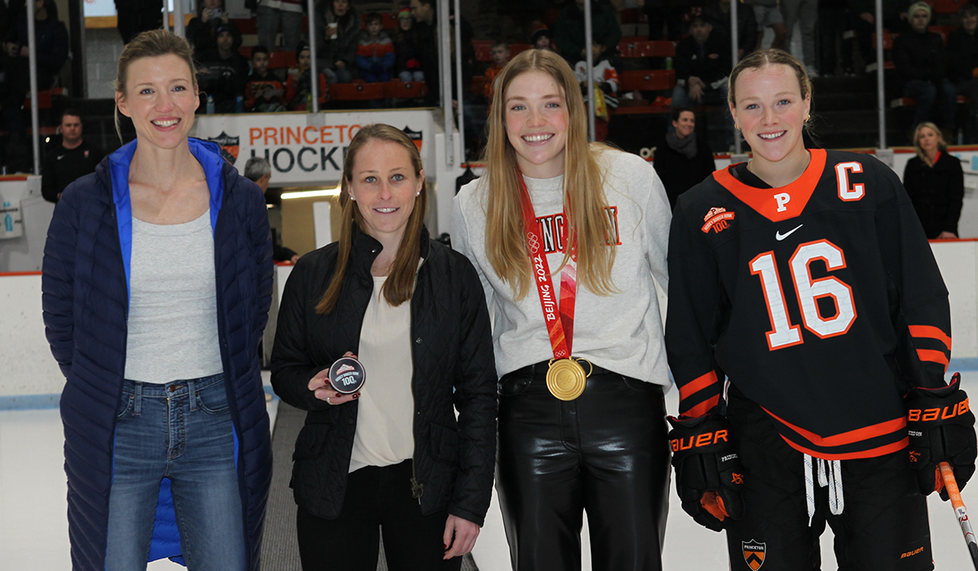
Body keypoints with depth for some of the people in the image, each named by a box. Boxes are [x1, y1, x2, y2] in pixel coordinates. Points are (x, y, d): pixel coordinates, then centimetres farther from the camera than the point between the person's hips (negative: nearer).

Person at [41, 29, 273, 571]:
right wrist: (111, 394, 6)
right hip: (118, 429, -1)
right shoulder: (85, 202, -3)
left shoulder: (239, 200, 2)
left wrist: (203, 390, 7)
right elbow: (61, 319, 5)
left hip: (215, 422, 1)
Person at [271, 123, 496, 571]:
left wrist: (471, 503, -4)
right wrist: (316, 387, -13)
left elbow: (478, 394, 2)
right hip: (332, 488, 0)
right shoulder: (314, 274, 3)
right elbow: (283, 371, 11)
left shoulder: (454, 275, 2)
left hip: (425, 486, 0)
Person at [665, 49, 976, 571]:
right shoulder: (703, 213, 2)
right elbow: (691, 341, 7)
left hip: (881, 443, 0)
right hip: (765, 448, 0)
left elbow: (922, 302, 4)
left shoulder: (868, 185, 1)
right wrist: (699, 439, 3)